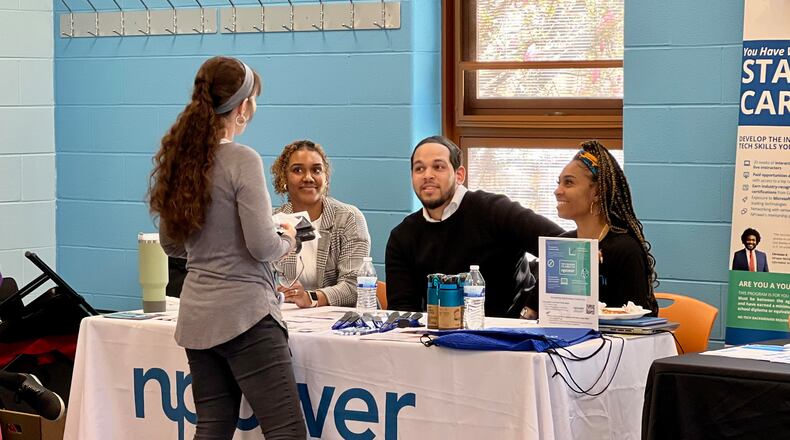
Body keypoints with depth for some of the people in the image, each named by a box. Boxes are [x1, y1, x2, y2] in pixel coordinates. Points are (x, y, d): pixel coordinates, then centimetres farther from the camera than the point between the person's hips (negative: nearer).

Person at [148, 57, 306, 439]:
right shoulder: (242, 160, -13)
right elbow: (261, 246, -17)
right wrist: (286, 241, 4)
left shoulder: (178, 159, 9)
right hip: (244, 313, -8)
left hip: (197, 315, 8)